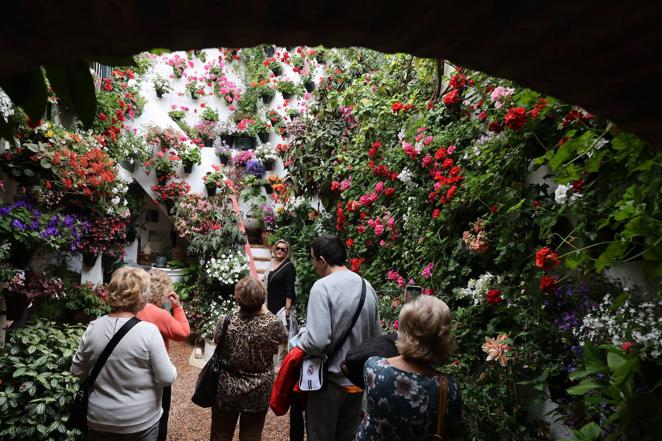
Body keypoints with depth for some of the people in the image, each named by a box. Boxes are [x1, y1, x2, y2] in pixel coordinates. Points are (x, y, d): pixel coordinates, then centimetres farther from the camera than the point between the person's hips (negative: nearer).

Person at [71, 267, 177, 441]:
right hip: (141, 421, -3)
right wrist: (172, 370, 2)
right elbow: (166, 378, -18)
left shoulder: (93, 328, -10)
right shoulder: (148, 331, -23)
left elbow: (77, 371, 3)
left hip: (100, 420, 3)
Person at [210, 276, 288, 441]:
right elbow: (284, 338, 1)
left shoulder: (225, 322, -22)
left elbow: (216, 339, 0)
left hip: (226, 390, 0)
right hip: (259, 393, 1)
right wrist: (265, 312, 6)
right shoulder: (273, 323, -21)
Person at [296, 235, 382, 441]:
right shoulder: (367, 286, 0)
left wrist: (301, 335, -7)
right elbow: (377, 337, 7)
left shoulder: (322, 287, -19)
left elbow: (317, 341, -26)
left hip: (329, 380, -5)